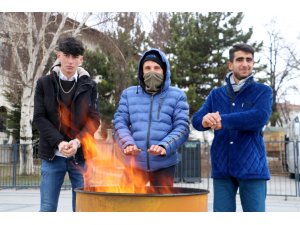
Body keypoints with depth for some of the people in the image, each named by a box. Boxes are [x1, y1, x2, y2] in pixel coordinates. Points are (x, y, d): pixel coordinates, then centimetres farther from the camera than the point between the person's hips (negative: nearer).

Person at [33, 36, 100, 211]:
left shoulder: (90, 85, 5)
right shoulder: (44, 83, 5)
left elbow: (95, 119, -1)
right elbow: (39, 117, -2)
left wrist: (77, 141, -18)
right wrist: (59, 142, -16)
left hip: (81, 155, 0)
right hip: (52, 155, 0)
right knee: (47, 209, 3)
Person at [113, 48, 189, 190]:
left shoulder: (177, 96, 4)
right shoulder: (129, 94, 10)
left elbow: (182, 127, -3)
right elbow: (119, 123, 3)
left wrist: (164, 146, -22)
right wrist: (128, 143, -17)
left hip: (164, 164, -1)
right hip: (134, 163, 1)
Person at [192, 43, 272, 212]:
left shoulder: (263, 91, 3)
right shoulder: (216, 94, 12)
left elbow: (260, 117, -16)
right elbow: (196, 119, 1)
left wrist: (222, 120, -17)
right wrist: (205, 120, -24)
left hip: (252, 166, -2)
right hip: (222, 167, 3)